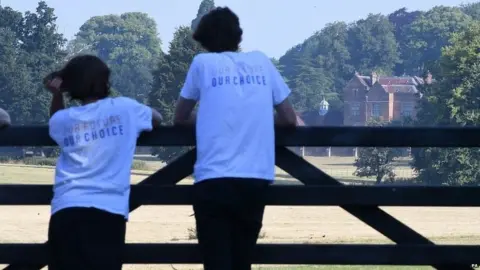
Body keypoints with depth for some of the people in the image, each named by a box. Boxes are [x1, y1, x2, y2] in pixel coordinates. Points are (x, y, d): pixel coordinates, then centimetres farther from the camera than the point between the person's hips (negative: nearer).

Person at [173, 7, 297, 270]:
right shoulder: (262, 62, 13)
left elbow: (180, 118, 19)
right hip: (256, 180, 3)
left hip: (214, 180, -3)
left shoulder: (203, 63, 7)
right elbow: (289, 119, 19)